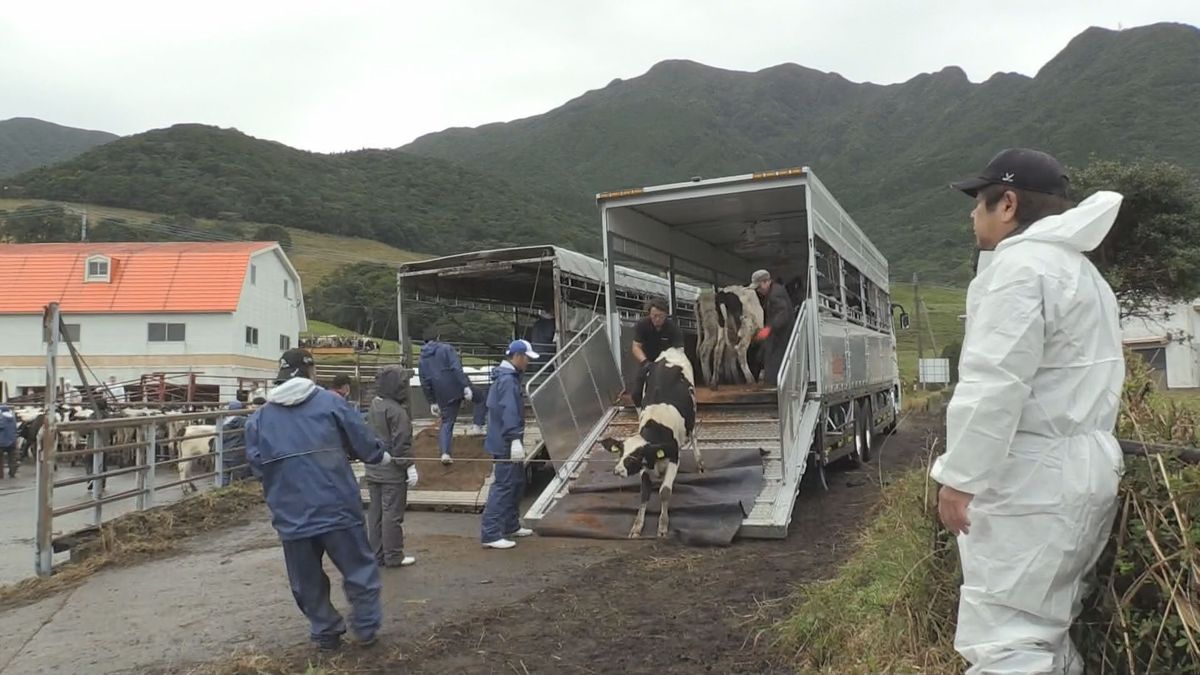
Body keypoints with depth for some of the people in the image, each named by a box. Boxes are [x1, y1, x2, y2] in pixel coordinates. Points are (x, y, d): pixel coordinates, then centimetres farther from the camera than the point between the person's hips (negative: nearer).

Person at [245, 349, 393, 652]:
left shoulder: (260, 417, 5)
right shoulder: (330, 402, -3)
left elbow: (256, 464, 6)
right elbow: (361, 439, 0)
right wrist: (380, 455, 20)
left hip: (291, 513, 3)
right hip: (336, 506, -3)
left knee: (307, 579, 17)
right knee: (358, 567, 12)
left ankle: (325, 632, 25)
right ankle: (366, 627, 16)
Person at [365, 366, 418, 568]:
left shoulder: (373, 407, 9)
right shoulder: (396, 411, -18)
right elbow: (401, 443, -19)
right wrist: (410, 467, -14)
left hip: (373, 471, 8)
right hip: (393, 472, -8)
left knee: (375, 512, 12)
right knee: (393, 513, -1)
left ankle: (376, 554, 20)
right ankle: (393, 556, 5)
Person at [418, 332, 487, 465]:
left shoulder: (421, 359, 14)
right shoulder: (446, 349, 0)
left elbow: (425, 384, 13)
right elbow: (457, 369, -14)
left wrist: (432, 402, 17)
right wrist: (466, 386, -19)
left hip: (443, 396, 4)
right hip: (458, 387, -4)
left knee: (447, 423, 11)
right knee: (481, 398, 18)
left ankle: (445, 453, -2)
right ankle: (476, 426, 4)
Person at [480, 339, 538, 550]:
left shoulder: (509, 376, 15)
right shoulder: (507, 380, -18)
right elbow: (509, 412, -27)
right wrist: (515, 439, -32)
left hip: (506, 442, 11)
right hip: (505, 443, -11)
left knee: (516, 483, 19)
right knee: (503, 486, -9)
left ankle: (511, 526, 30)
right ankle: (490, 534, -7)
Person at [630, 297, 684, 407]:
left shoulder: (673, 328, -22)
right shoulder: (641, 325, -20)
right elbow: (636, 347, -25)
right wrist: (644, 362, -45)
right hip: (647, 362, 1)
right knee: (636, 393, -6)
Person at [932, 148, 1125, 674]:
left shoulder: (1020, 264, -14)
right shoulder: (1078, 269, 20)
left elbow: (994, 385, -23)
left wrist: (959, 476, -18)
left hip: (1034, 480, -11)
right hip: (1077, 468, 11)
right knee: (1041, 625, 18)